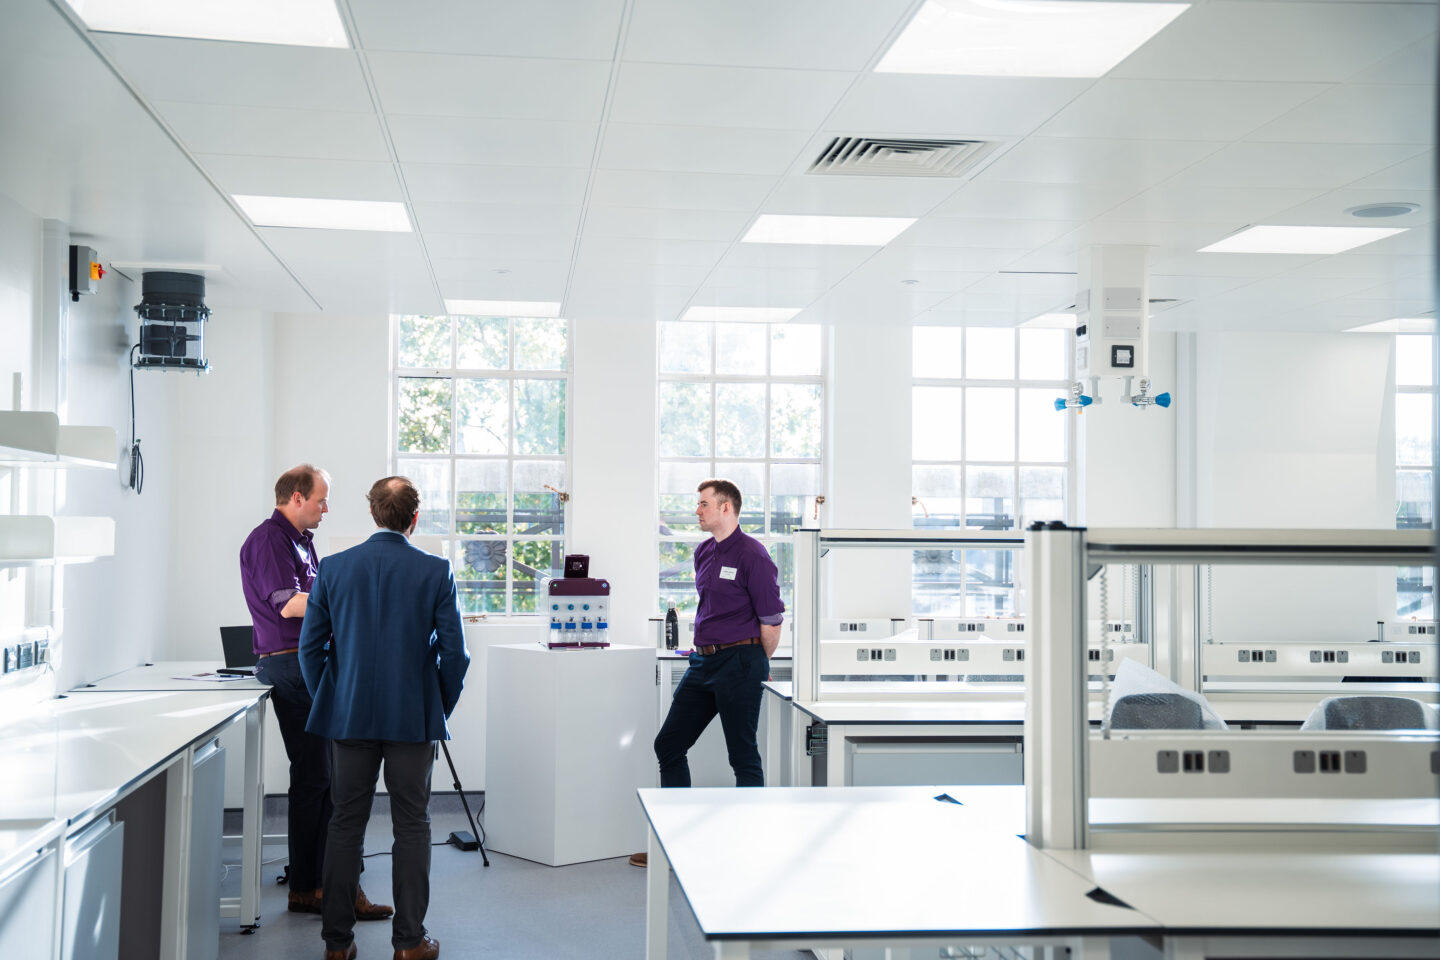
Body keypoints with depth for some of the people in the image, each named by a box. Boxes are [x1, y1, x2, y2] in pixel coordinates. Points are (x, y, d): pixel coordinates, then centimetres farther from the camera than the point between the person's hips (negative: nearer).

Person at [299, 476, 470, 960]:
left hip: (350, 718, 2)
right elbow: (454, 651, -6)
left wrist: (329, 702, 15)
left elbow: (310, 647, 2)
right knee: (412, 826, 6)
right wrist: (440, 707, 8)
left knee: (345, 824, 10)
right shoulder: (436, 571, -7)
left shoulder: (334, 568, 0)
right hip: (414, 719, -2)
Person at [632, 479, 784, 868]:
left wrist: (756, 667, 0)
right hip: (703, 661, 9)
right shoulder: (703, 553, 13)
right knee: (668, 745, 8)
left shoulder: (752, 554, -12)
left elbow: (771, 619, -10)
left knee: (743, 756, -1)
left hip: (739, 663, -9)